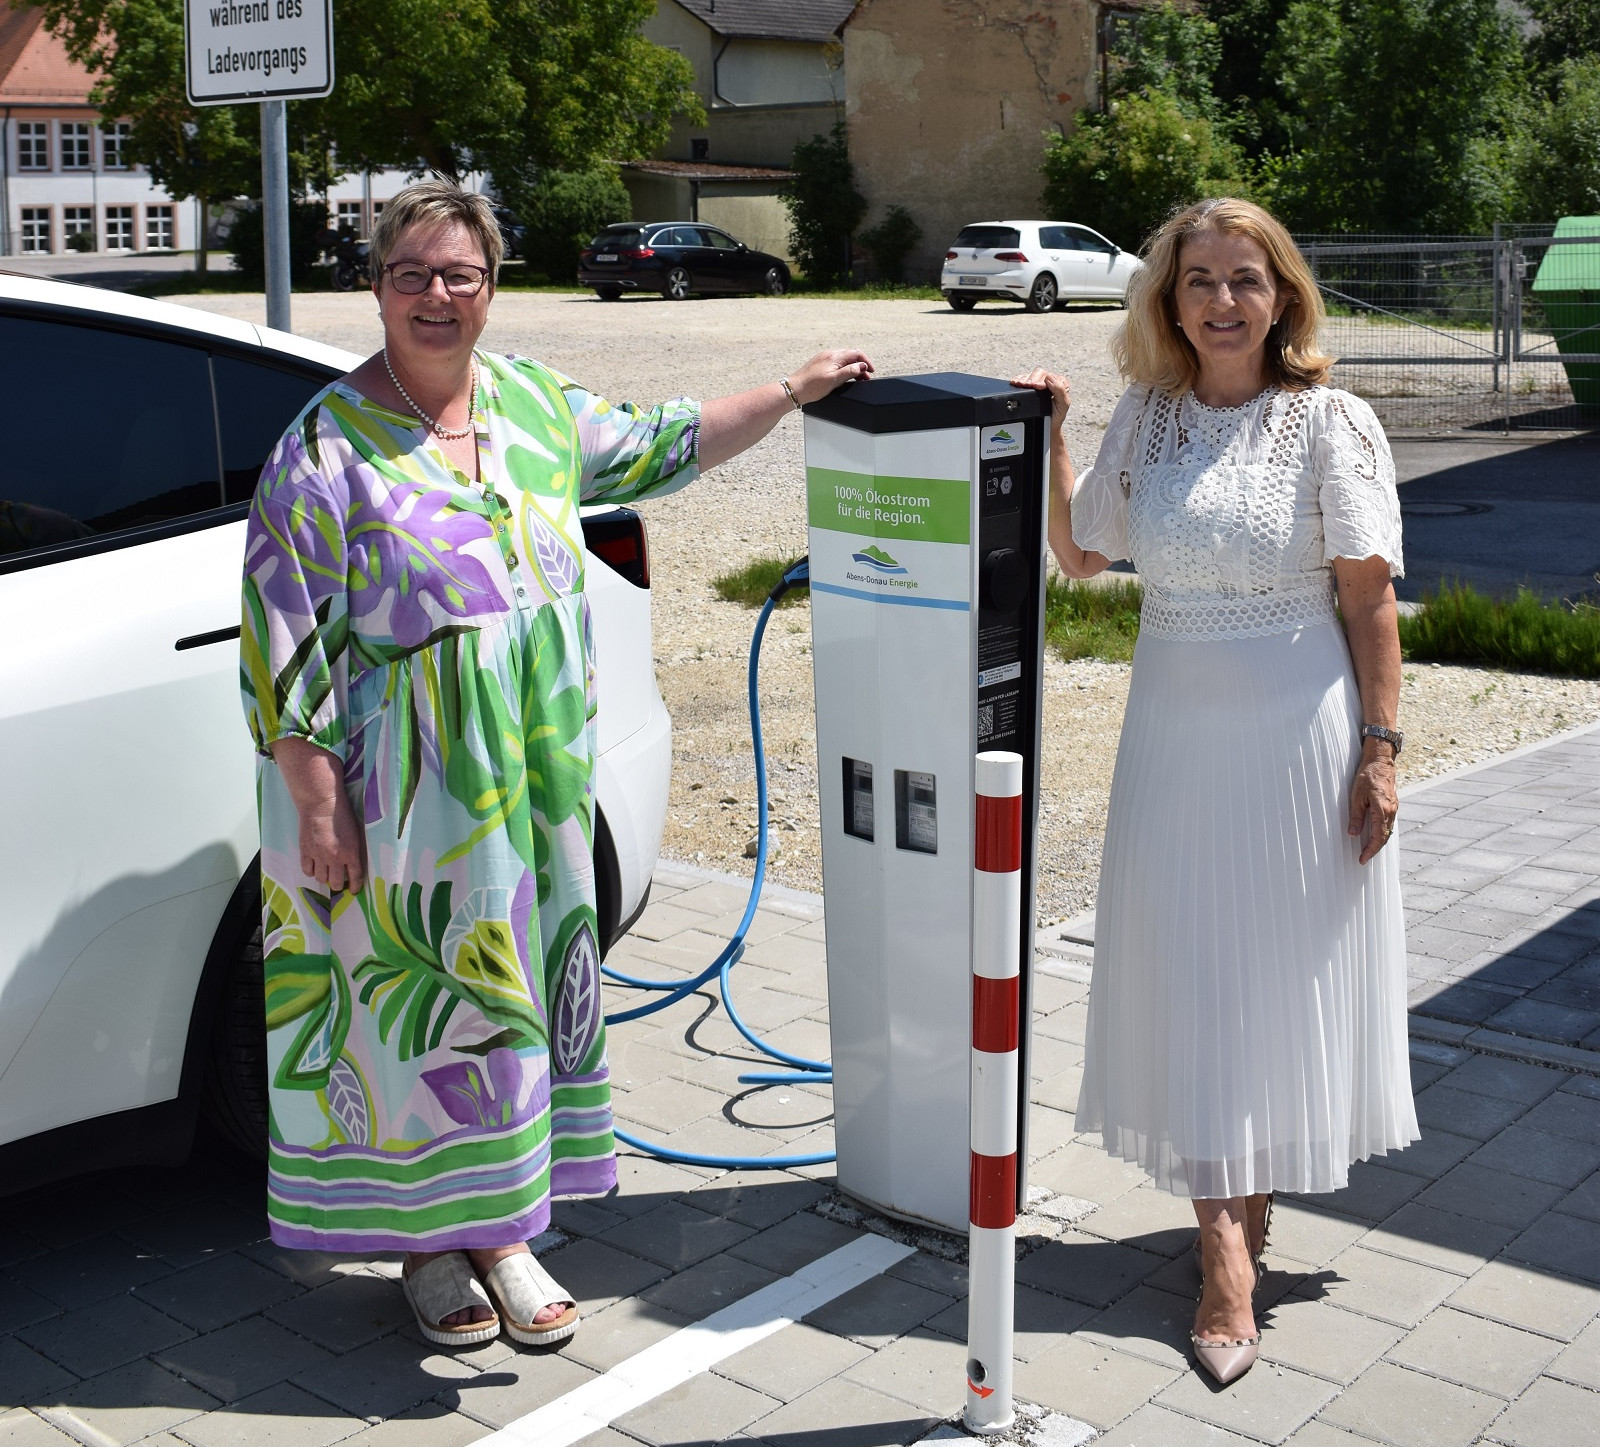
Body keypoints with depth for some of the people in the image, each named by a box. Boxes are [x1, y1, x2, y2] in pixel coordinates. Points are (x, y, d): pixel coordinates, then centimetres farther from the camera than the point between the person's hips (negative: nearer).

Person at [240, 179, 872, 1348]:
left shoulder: (533, 401, 6)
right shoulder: (330, 444, -11)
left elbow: (661, 448, 22)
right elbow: (286, 638, -12)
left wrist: (795, 392, 21)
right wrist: (316, 806, -15)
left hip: (537, 775, 6)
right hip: (409, 791, -5)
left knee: (521, 982, 12)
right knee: (420, 996, 4)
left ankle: (501, 1227, 27)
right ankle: (425, 1240, 23)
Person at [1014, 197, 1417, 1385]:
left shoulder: (1331, 422, -6)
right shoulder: (1147, 416, 5)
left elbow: (1370, 595, -7)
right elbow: (1081, 550, 13)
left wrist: (1379, 746, -10)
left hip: (1298, 729, -3)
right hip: (1176, 729, 3)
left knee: (1283, 966, 6)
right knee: (1190, 973, 3)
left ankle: (1253, 1194, 25)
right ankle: (1227, 1248, 11)